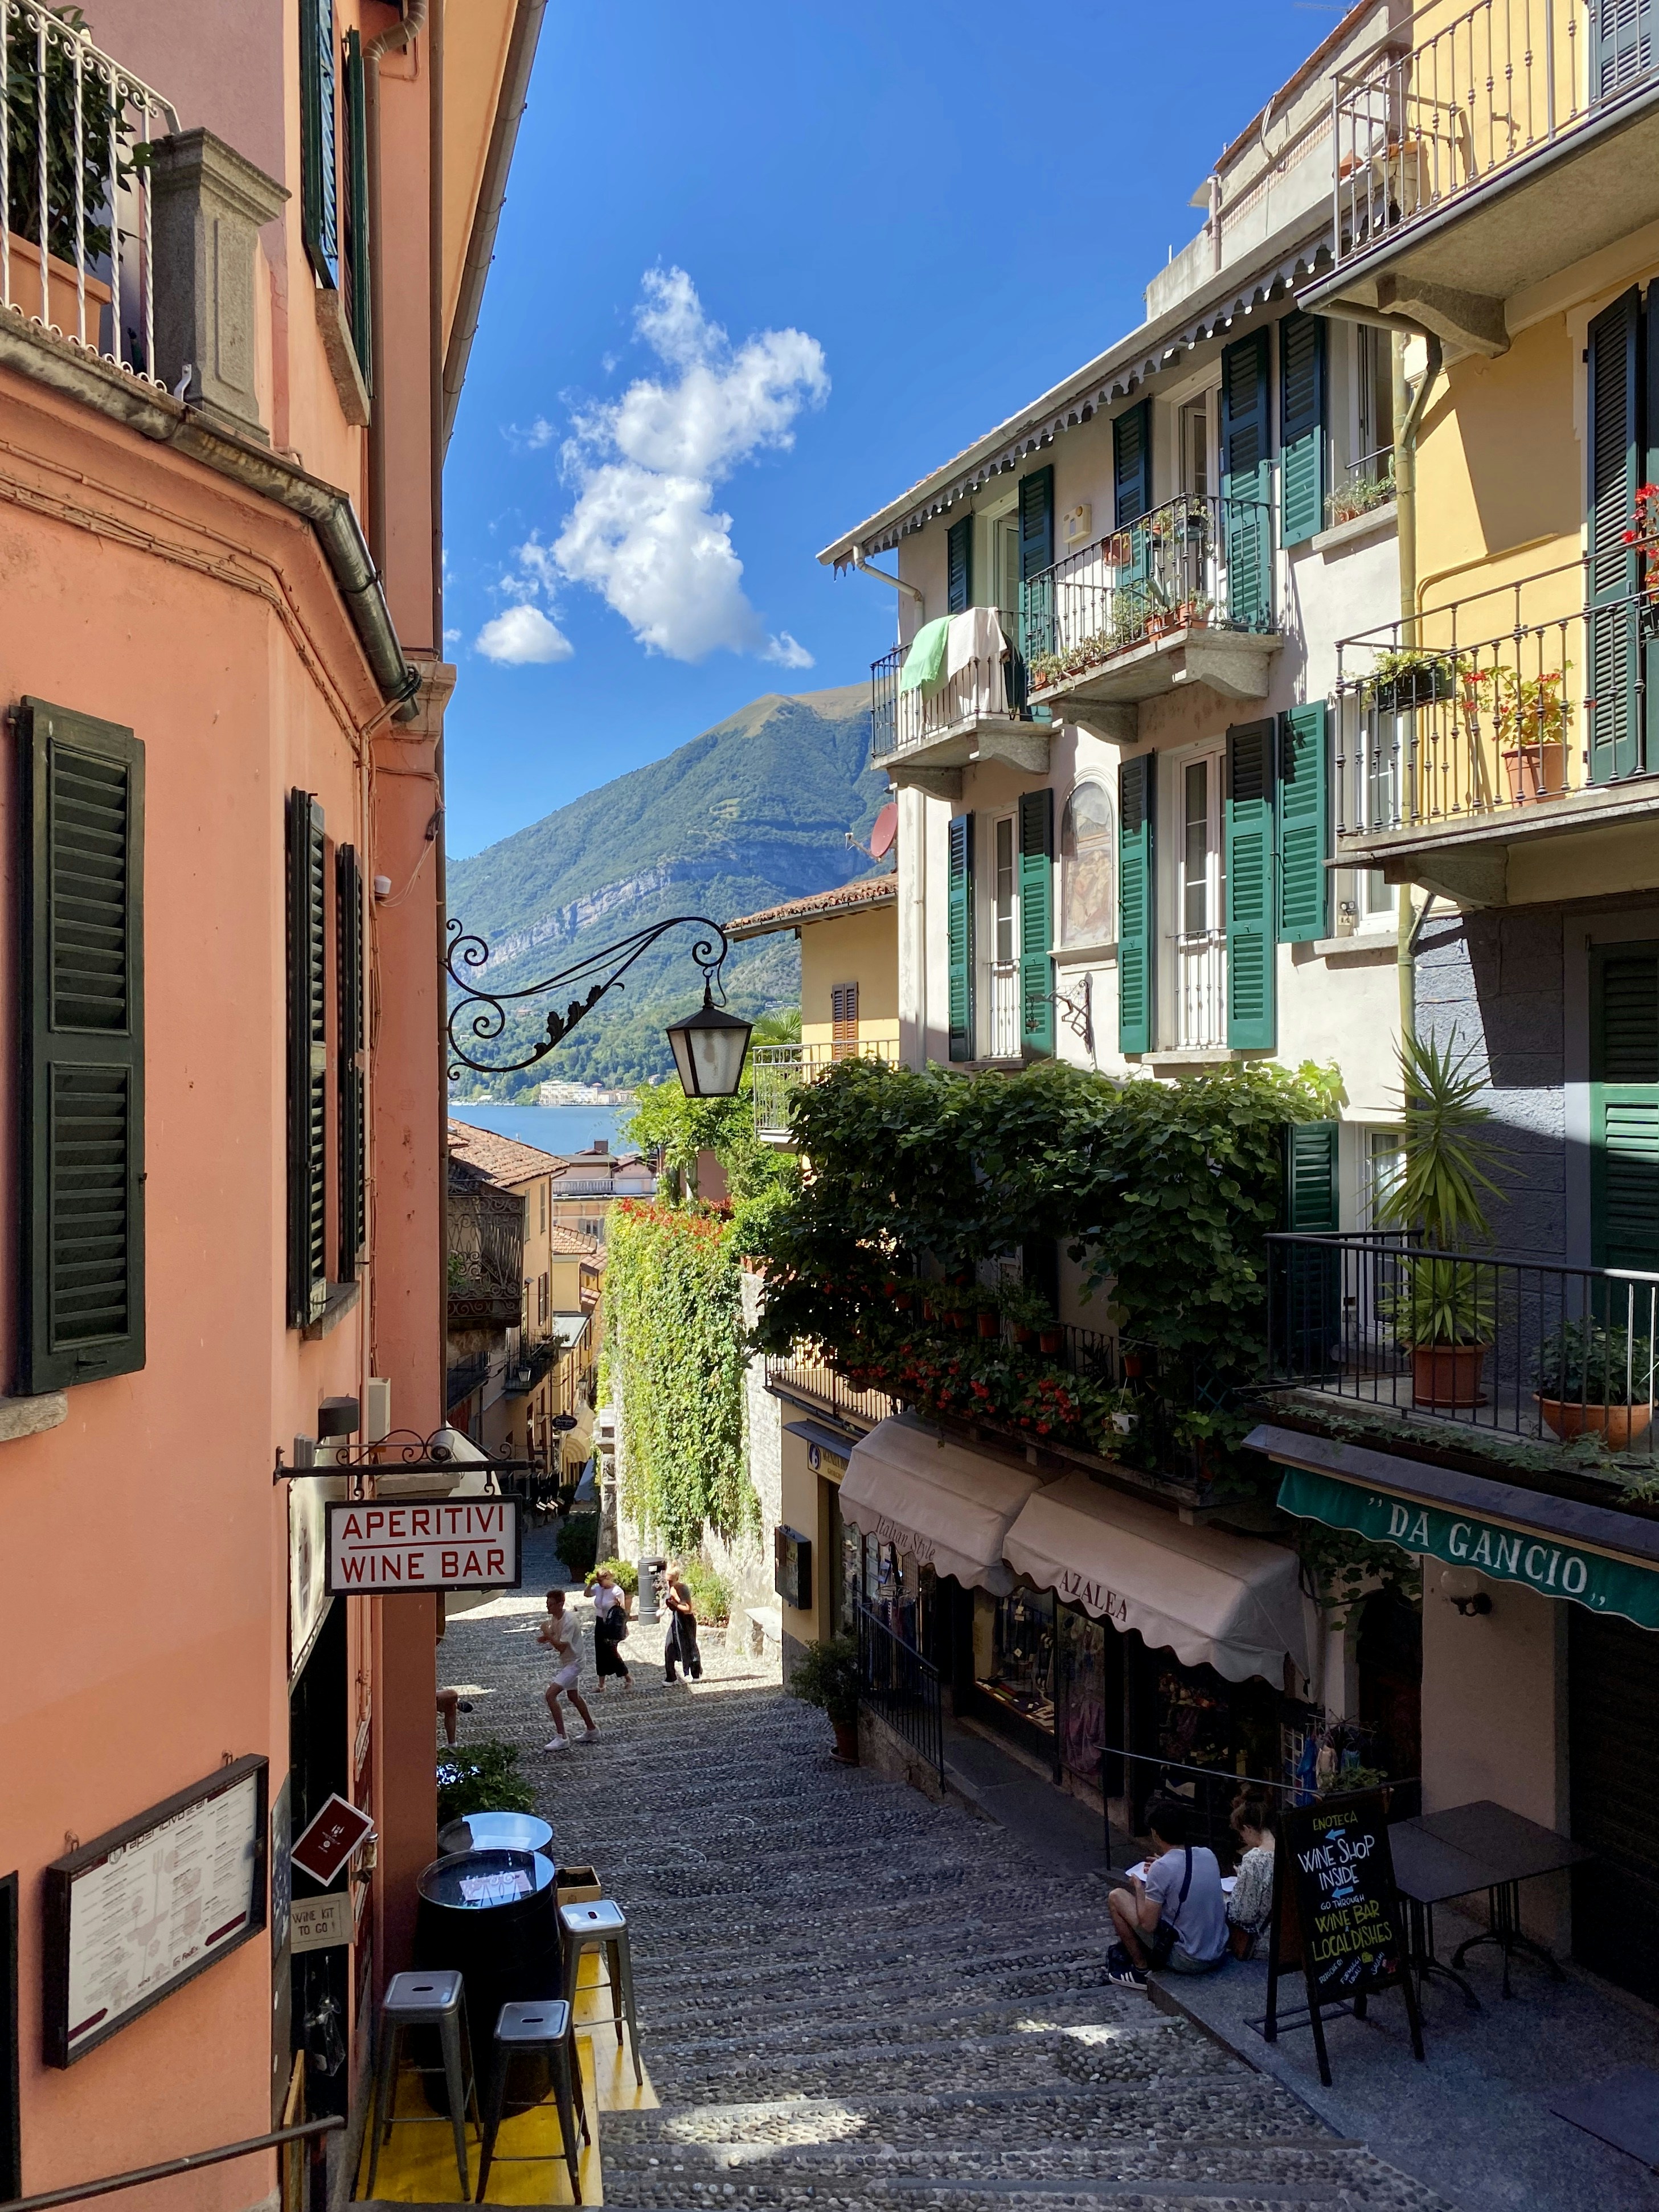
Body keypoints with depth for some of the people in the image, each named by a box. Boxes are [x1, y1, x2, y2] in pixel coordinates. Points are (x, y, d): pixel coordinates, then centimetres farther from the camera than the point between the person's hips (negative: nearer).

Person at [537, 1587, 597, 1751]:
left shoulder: (568, 1622, -27)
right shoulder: (554, 1618, 1)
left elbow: (561, 1647, -29)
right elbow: (549, 1638, 11)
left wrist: (547, 1634, -25)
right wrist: (543, 1637, -11)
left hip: (573, 1663, -10)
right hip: (565, 1662, 10)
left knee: (550, 1694, -19)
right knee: (573, 1696, 23)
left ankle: (562, 1738, -17)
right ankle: (592, 1730, 41)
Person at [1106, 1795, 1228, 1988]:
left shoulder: (1161, 1869, -20)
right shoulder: (1208, 1855, -1)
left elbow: (1148, 1925, -16)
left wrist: (1138, 1887, 0)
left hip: (1185, 1961, -7)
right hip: (1218, 1955, 7)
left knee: (1116, 1897, 3)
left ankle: (1140, 1970, 14)